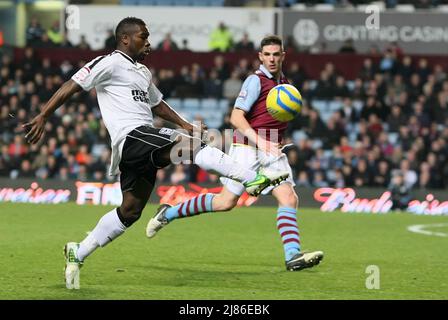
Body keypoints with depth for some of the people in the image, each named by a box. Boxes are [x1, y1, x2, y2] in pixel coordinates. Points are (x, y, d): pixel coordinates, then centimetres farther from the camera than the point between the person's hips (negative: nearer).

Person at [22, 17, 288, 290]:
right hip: (131, 135, -10)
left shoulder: (143, 72, 26)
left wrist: (186, 125, 26)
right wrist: (43, 118, -11)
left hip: (143, 149, 10)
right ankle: (254, 179, -33)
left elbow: (156, 103, 38)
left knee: (130, 211, 10)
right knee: (191, 145, -25)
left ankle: (78, 254, 18)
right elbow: (72, 86, -5)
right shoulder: (110, 63, -2)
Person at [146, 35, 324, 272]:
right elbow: (236, 117, -17)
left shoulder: (285, 83, 15)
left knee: (289, 199, -12)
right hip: (247, 148, -7)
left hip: (272, 151, 7)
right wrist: (260, 141, -27)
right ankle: (169, 213, 12)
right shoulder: (256, 81, -9)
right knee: (226, 202, -5)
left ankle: (293, 256, -19)